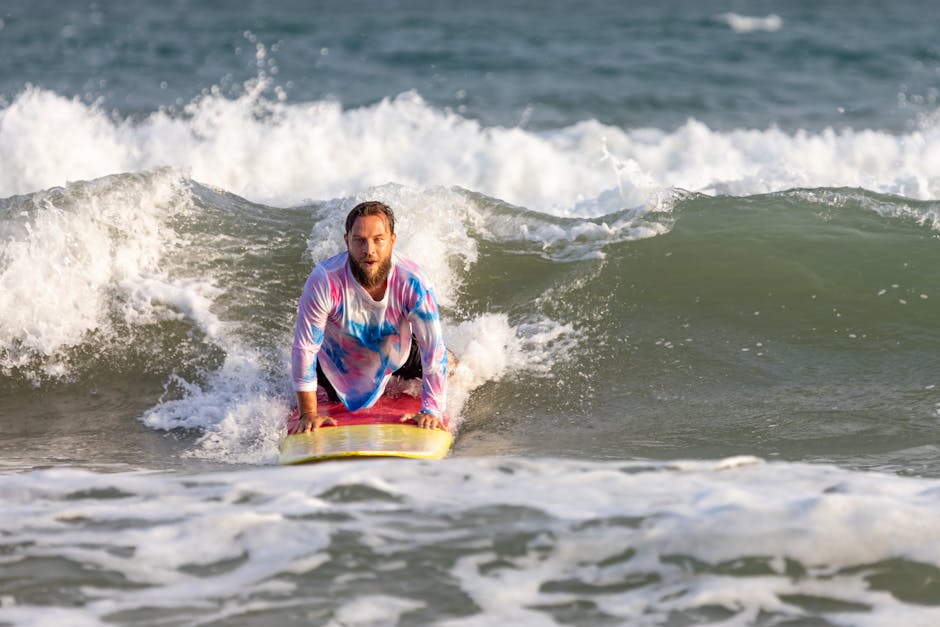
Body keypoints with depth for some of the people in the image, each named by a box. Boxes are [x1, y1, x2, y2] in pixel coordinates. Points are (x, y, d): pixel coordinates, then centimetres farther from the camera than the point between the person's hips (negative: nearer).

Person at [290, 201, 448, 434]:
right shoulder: (324, 281, -39)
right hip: (338, 363, -1)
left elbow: (433, 349, -29)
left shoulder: (413, 281, -35)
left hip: (398, 353, 1)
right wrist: (308, 413, -28)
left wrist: (432, 411, -34)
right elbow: (304, 349, -30)